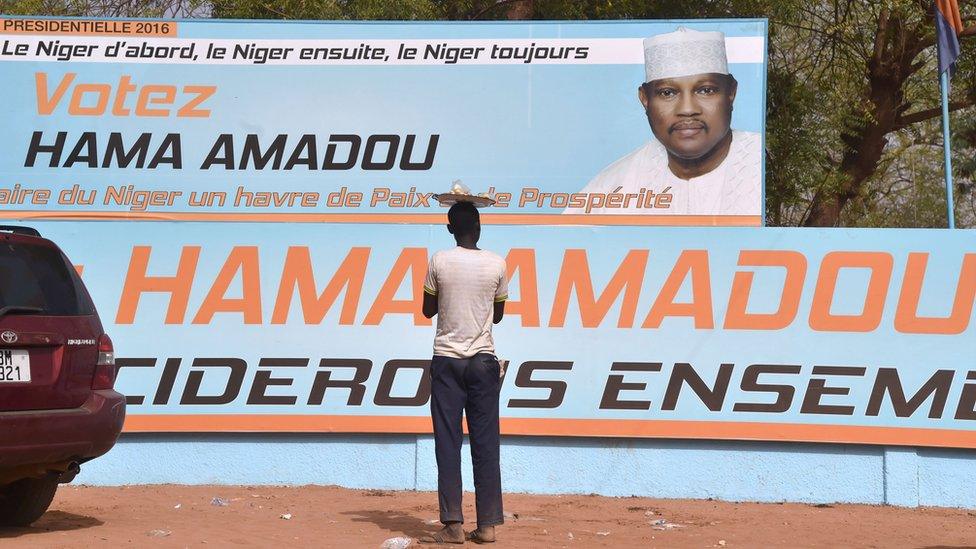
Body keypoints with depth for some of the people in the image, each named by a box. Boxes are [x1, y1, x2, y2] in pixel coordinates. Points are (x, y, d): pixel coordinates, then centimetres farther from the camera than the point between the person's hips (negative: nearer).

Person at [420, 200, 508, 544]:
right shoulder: (496, 264, -1)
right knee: (485, 444, 4)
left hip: (447, 360, -1)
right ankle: (487, 524, 2)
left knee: (448, 444, -1)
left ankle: (453, 525, -7)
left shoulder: (440, 262, -4)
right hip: (483, 361, 1)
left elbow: (428, 310, 7)